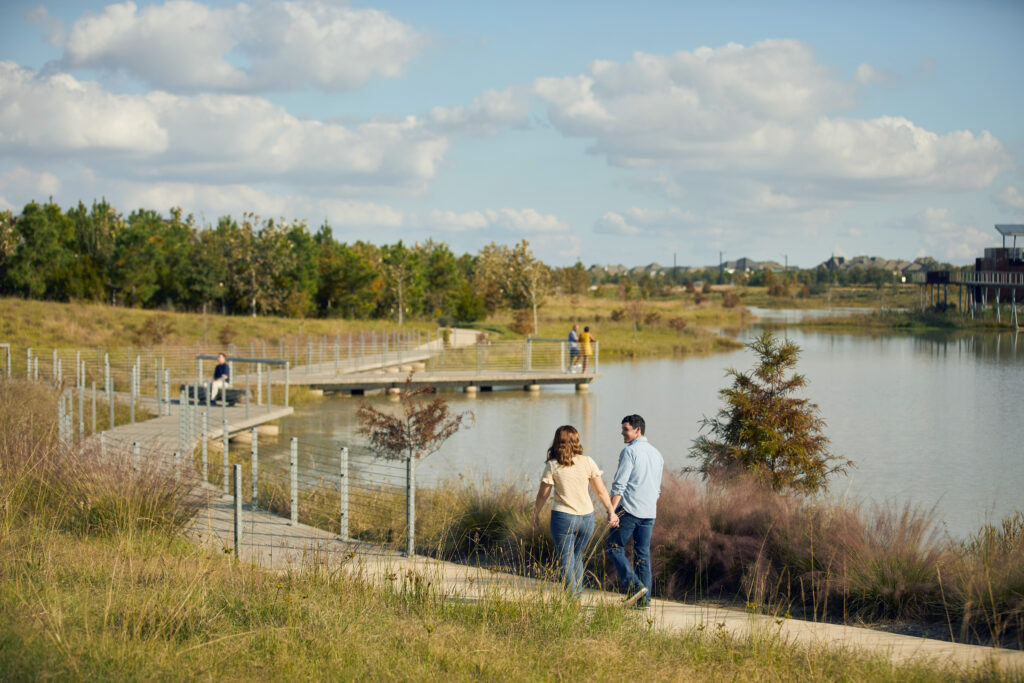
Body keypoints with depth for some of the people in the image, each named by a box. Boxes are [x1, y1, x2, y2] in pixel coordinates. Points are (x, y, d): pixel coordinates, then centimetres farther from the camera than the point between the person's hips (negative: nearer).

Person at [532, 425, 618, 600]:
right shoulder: (587, 462, -3)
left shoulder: (552, 466, -8)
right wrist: (611, 512, 10)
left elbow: (543, 494, -2)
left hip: (563, 518, -3)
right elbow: (601, 491, 1)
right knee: (577, 559, 20)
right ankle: (577, 595, 23)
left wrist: (536, 514, 13)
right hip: (586, 518, 3)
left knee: (566, 562, 5)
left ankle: (573, 600, -1)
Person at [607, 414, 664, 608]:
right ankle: (644, 599, 7)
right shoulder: (656, 454, 16)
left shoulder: (630, 451, -9)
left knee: (615, 548, 3)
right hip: (649, 512, 7)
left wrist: (612, 510, -18)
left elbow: (619, 484, -16)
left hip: (629, 509, -7)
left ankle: (634, 585, -14)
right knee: (643, 554, 10)